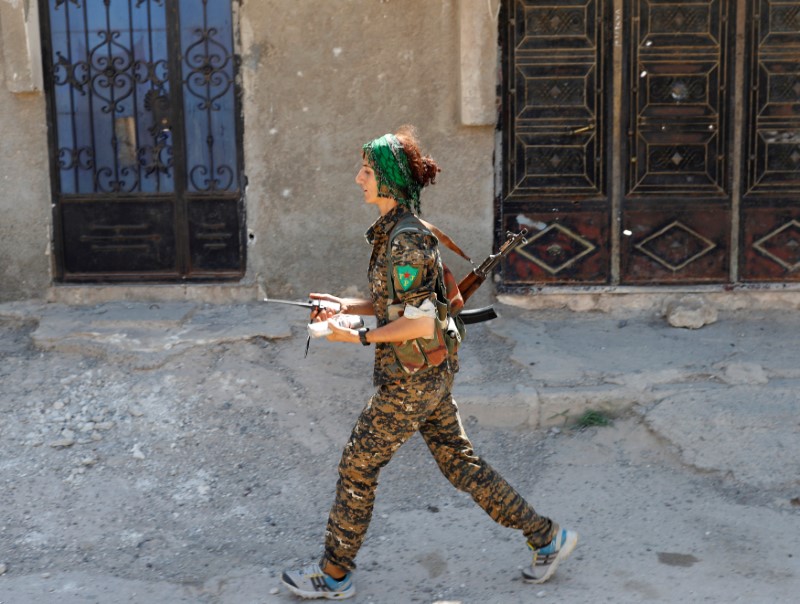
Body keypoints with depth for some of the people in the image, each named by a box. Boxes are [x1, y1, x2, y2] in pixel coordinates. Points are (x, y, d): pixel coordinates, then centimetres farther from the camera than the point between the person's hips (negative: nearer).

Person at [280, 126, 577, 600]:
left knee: (357, 468, 4)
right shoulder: (396, 231, 9)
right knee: (460, 462, 16)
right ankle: (548, 537, 24)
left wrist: (359, 336, -16)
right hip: (430, 374, 10)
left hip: (411, 380, -10)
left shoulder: (406, 239, -21)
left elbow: (419, 321, -24)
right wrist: (346, 306, 8)